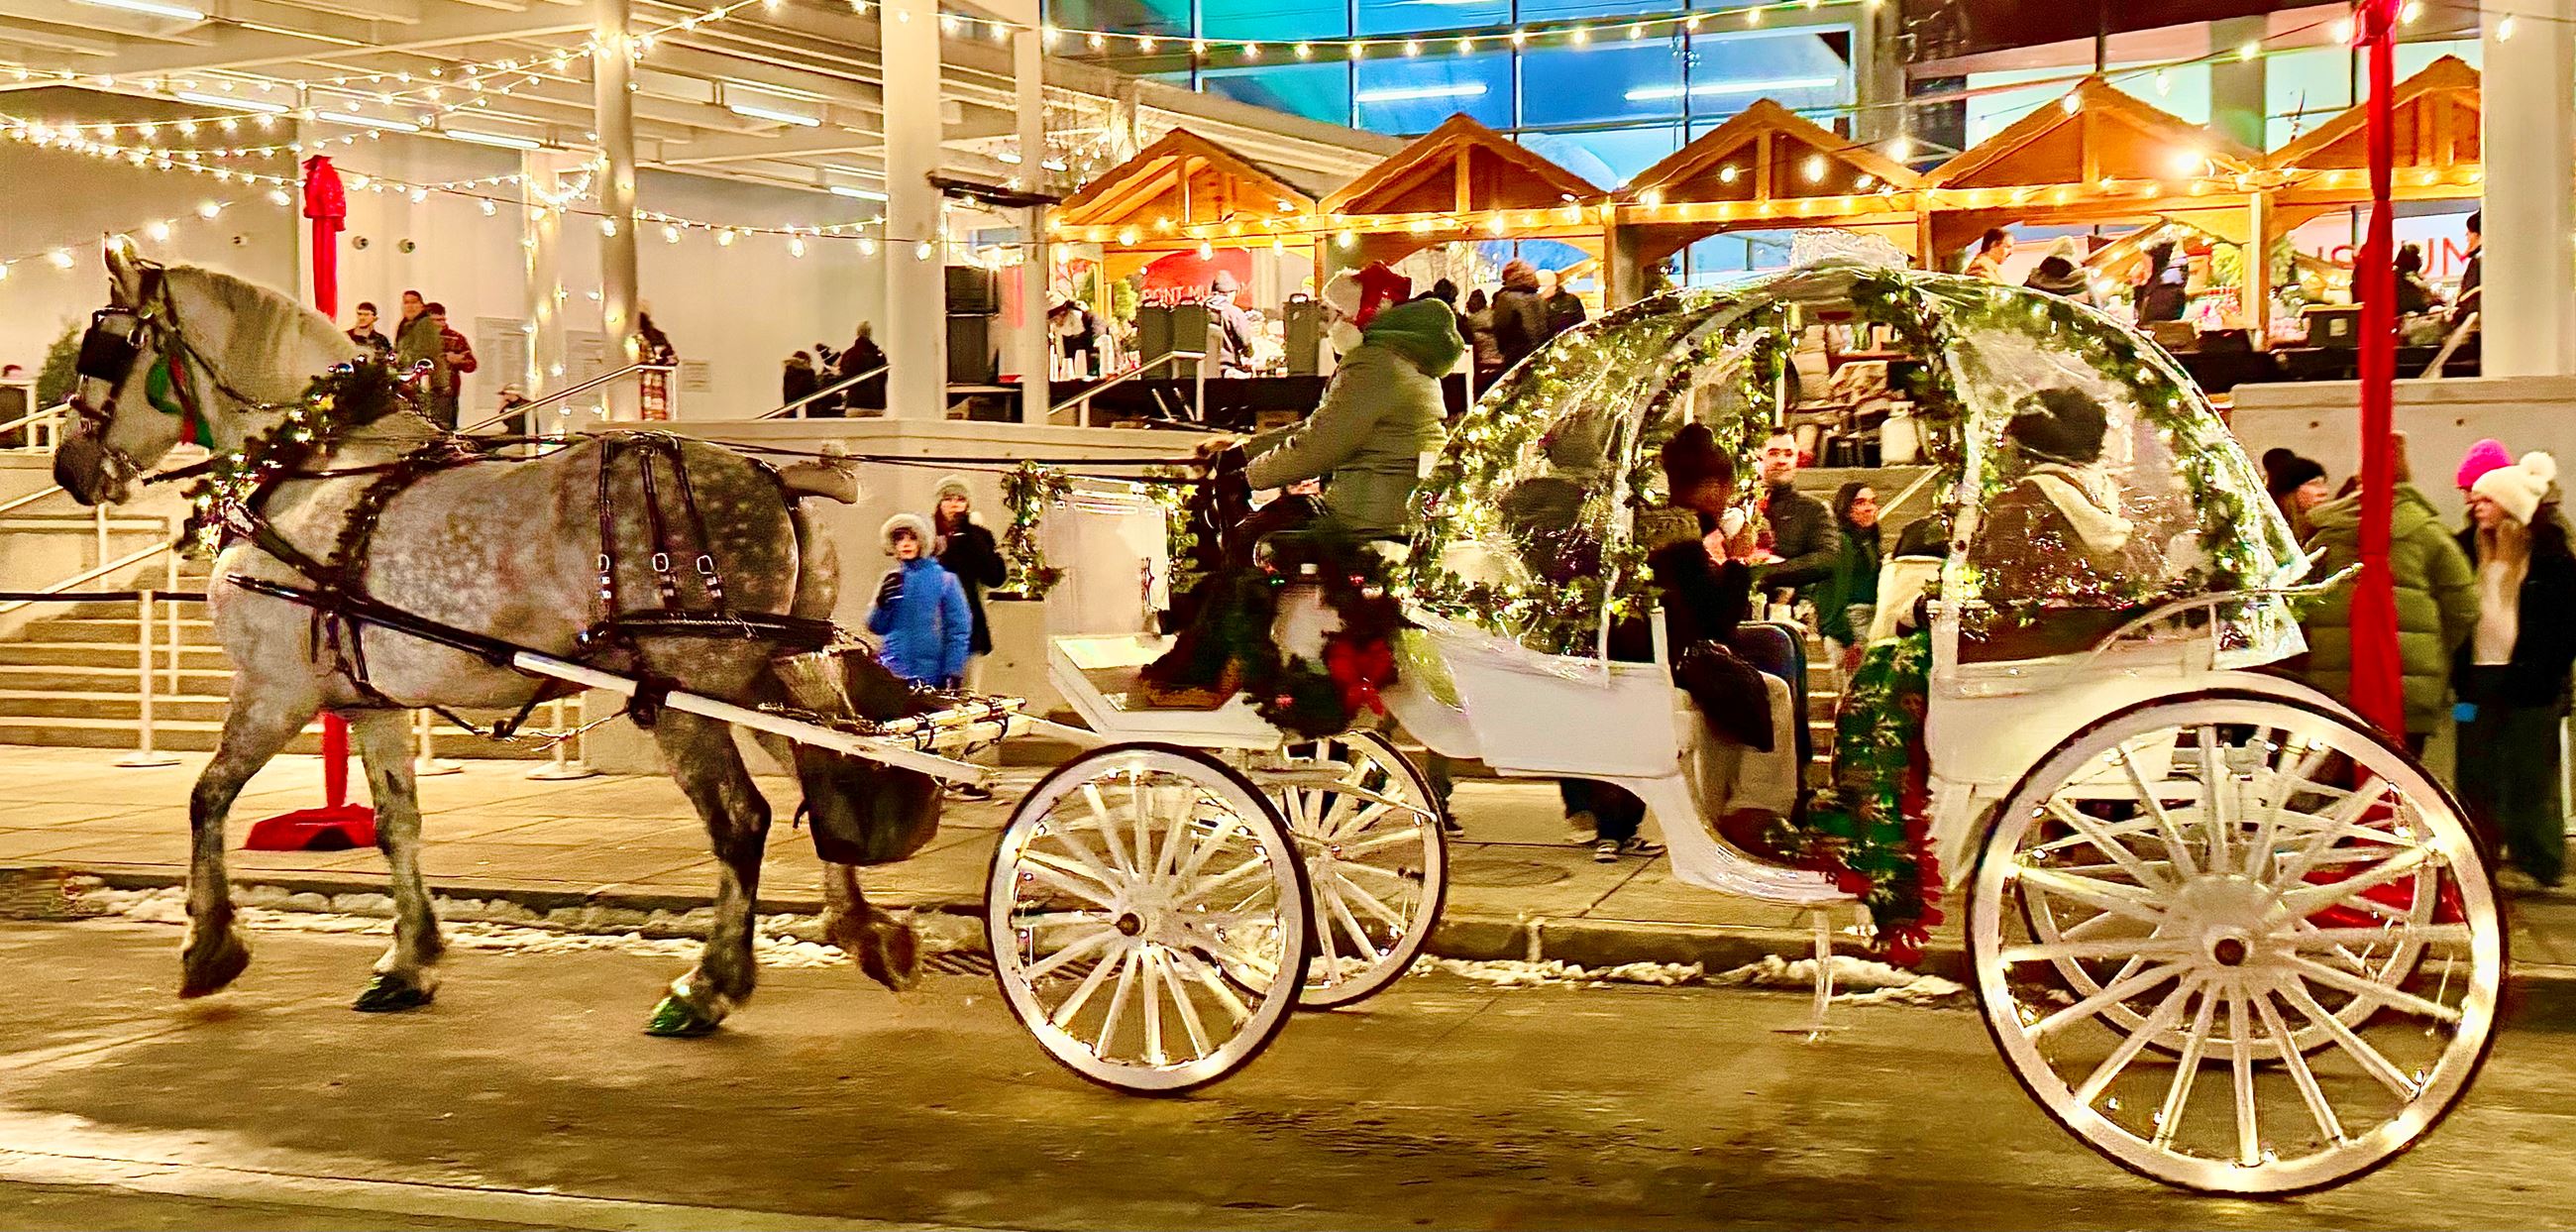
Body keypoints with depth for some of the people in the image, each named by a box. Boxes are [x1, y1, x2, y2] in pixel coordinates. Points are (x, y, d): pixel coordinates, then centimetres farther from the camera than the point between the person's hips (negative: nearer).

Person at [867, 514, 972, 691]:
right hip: (892, 673, 3)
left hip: (932, 676, -3)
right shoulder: (891, 579, 11)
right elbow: (876, 627, 10)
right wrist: (882, 602, -9)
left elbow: (959, 629, -3)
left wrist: (954, 673, -9)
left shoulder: (944, 578, -1)